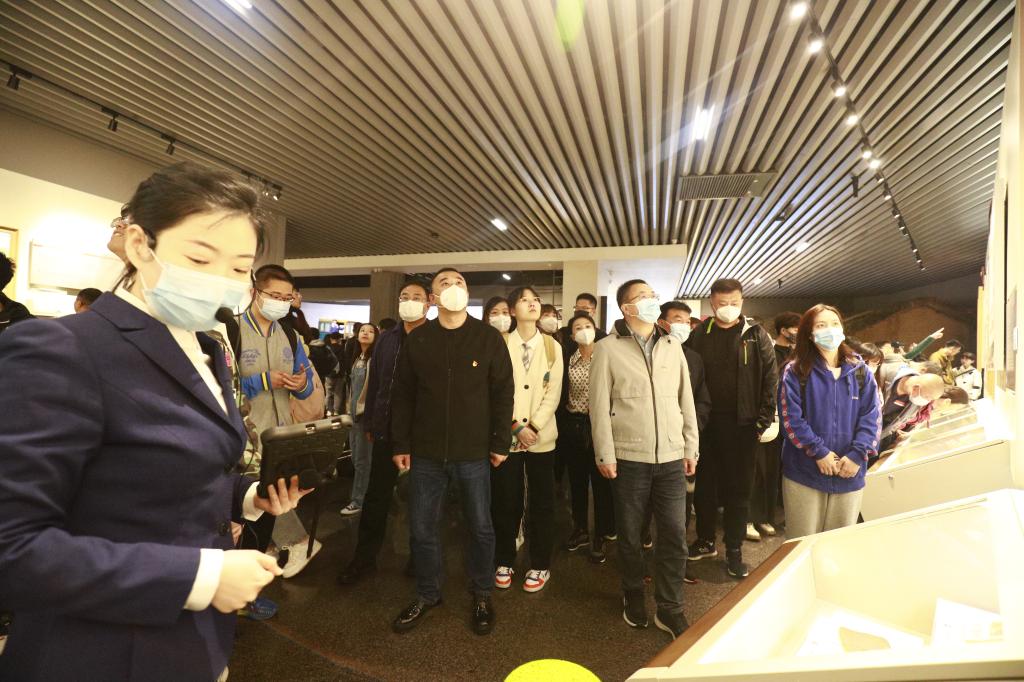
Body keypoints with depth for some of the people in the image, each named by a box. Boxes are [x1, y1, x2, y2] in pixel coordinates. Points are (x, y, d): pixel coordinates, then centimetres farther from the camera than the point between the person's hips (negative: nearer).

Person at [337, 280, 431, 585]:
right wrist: (369, 423, 11)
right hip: (387, 429, 4)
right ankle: (364, 557, 27)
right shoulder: (387, 339, 8)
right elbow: (374, 382, 12)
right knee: (376, 495, 12)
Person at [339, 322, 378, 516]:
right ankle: (363, 495, 27)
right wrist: (348, 407, 18)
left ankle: (358, 501, 10)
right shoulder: (355, 358, 13)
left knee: (362, 459, -1)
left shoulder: (376, 358, -13)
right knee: (356, 457, 14)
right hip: (354, 411, 9)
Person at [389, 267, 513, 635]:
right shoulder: (417, 339, 2)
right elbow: (402, 395, 4)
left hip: (474, 452, -1)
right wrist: (400, 444, 1)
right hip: (426, 452, 2)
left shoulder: (488, 337, -2)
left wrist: (500, 443, -3)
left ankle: (482, 596, 33)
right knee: (422, 529, 11)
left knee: (480, 527, 11)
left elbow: (503, 393, -1)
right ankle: (427, 595, 33)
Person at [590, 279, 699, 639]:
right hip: (629, 457, -3)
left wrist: (691, 447, 9)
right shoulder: (608, 348, -3)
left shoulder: (672, 345, 9)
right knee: (629, 534, 11)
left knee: (675, 534, 6)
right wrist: (605, 454, -8)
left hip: (671, 457, 3)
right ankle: (633, 597, 32)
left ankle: (669, 608, 23)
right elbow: (599, 404, -5)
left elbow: (686, 400, 11)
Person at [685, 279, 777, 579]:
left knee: (738, 489, 8)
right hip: (705, 423, 2)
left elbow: (770, 378, -2)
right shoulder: (698, 335, 3)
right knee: (705, 484, 13)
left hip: (742, 424, -1)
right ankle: (706, 541, 30)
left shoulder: (756, 336, 1)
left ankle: (734, 551, 21)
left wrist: (764, 420, -8)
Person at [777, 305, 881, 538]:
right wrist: (819, 452, -16)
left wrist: (857, 455, -12)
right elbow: (791, 417, -10)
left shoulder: (860, 372, 6)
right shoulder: (795, 371, -3)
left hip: (849, 474, 3)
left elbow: (871, 416, 0)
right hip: (804, 473, -3)